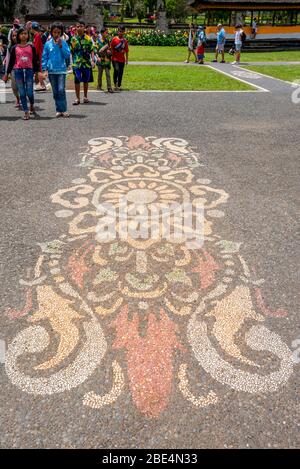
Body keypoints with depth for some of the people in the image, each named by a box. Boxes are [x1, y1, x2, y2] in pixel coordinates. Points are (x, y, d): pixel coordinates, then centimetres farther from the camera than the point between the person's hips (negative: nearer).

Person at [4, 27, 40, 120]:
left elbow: (35, 60, 8)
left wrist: (37, 72, 5)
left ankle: (32, 107, 25)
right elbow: (11, 61, 10)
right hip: (18, 71, 1)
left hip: (29, 70, -1)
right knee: (22, 93, -1)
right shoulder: (15, 48, 6)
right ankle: (26, 112, 4)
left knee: (29, 92, -5)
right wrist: (7, 74, 9)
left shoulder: (31, 47, 5)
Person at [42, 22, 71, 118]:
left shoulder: (64, 43, 2)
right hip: (51, 71, 2)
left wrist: (61, 46, -13)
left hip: (61, 70, -2)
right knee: (55, 92, 6)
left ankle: (64, 110, -6)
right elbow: (44, 57, 6)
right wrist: (44, 69, -2)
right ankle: (59, 110, 13)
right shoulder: (48, 44, 4)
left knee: (61, 90, -13)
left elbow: (68, 55, -5)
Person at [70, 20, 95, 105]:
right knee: (77, 81, -4)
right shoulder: (73, 39, 5)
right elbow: (71, 51, 8)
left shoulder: (88, 39, 3)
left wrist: (92, 60, -10)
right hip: (76, 63, 0)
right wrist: (72, 61, 4)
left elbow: (92, 51, 2)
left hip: (87, 63, 0)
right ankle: (77, 98, 3)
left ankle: (85, 96, 24)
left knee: (86, 81, 9)